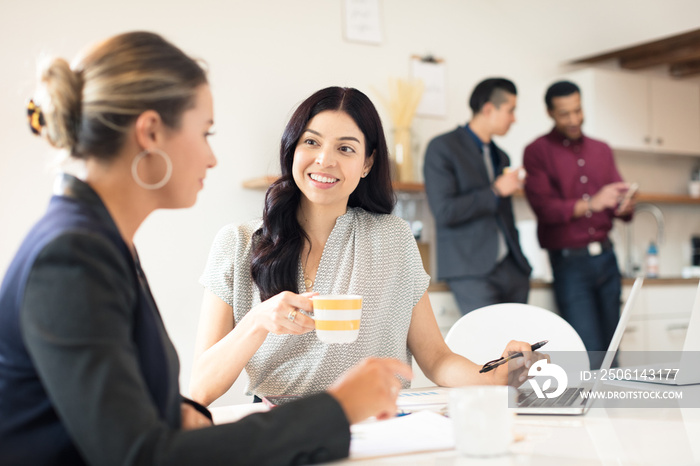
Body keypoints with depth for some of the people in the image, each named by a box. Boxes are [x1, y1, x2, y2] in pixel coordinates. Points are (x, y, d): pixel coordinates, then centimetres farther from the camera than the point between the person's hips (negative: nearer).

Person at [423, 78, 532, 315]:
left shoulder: (501, 157, 22)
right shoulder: (442, 148, -3)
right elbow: (443, 211, -14)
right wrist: (495, 191, -9)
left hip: (510, 268, 7)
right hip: (471, 270, -7)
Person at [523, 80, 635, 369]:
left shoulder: (601, 150, 17)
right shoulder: (537, 152, 0)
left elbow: (618, 197, 14)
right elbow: (544, 207, -11)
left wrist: (626, 206, -10)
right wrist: (591, 204, -25)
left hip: (605, 257, 5)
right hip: (569, 261, -5)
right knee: (590, 359, -10)